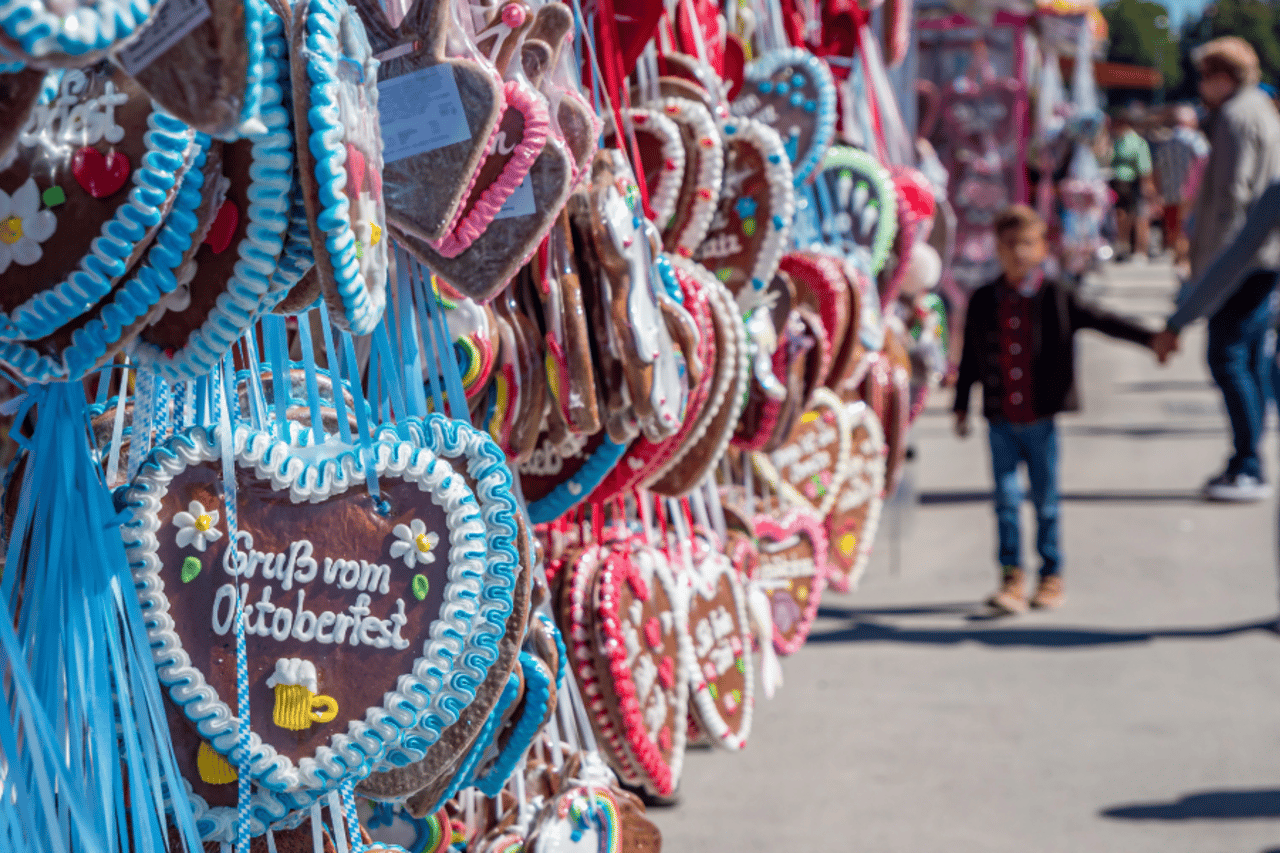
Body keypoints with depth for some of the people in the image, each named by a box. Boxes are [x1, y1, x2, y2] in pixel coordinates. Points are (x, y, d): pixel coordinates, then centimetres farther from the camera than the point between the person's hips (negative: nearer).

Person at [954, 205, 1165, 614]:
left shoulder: (1057, 298, -2)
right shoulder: (983, 301, 4)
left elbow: (1103, 321, -4)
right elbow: (970, 361, 11)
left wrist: (1149, 338, -15)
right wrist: (961, 407, 12)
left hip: (1041, 419, -1)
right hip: (1000, 420, 1)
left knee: (1046, 501, 7)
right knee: (1006, 498, -1)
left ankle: (1051, 576, 20)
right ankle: (1012, 579, 3)